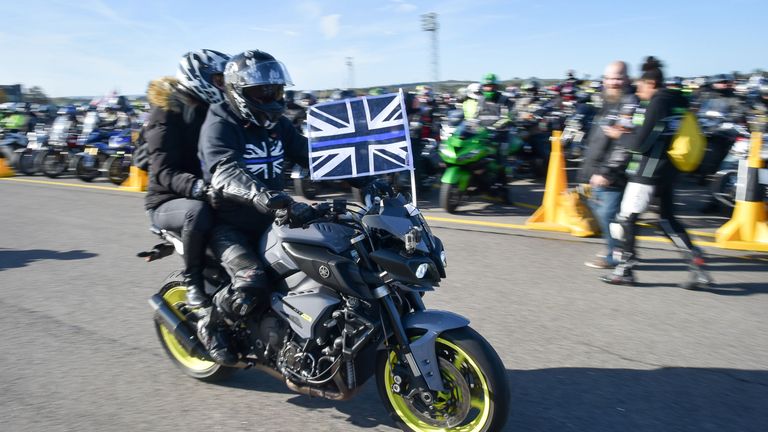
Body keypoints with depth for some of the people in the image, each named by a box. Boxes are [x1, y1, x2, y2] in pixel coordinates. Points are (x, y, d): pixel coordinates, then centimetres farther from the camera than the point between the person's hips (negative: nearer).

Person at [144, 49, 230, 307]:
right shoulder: (168, 114, -9)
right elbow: (163, 171, -21)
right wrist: (195, 186, -40)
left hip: (214, 196, 6)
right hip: (169, 201, -6)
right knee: (198, 212, -38)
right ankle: (193, 279, -18)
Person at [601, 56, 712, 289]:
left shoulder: (656, 104, -14)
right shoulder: (678, 101, 12)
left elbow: (640, 143, -17)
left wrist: (619, 135, 0)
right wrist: (630, 131, 11)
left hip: (648, 171, -9)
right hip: (668, 171, 9)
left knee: (626, 219, 1)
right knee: (668, 219, 17)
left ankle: (625, 271, 9)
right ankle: (697, 265, 13)